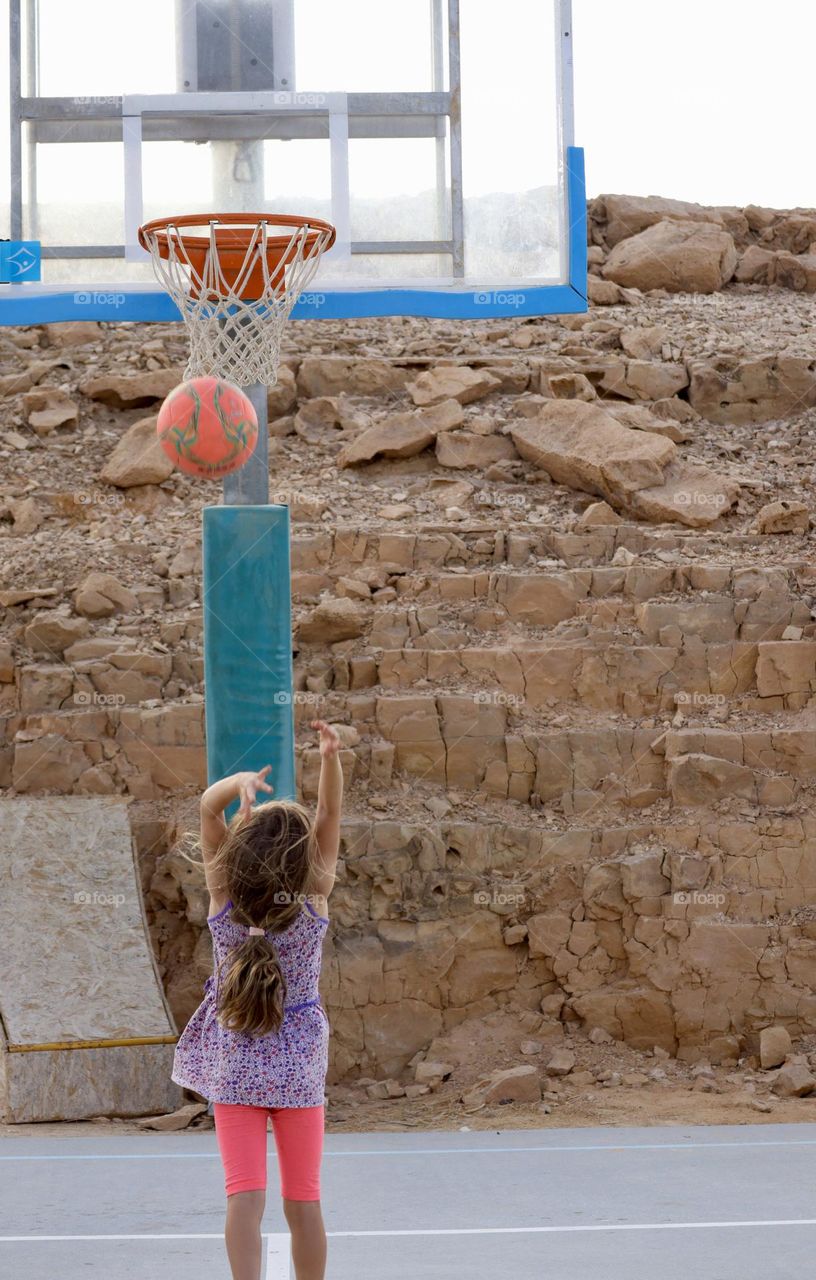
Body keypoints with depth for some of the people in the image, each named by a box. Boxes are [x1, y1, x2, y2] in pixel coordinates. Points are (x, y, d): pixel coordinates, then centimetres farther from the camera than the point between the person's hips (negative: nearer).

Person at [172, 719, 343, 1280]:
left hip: (234, 1070, 0)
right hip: (300, 1070, 0)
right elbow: (330, 813, -12)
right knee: (303, 1201, 9)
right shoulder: (314, 901, -15)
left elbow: (209, 805, -13)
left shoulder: (225, 898, -15)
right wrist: (332, 758, -27)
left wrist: (241, 783, -32)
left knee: (245, 1196, -4)